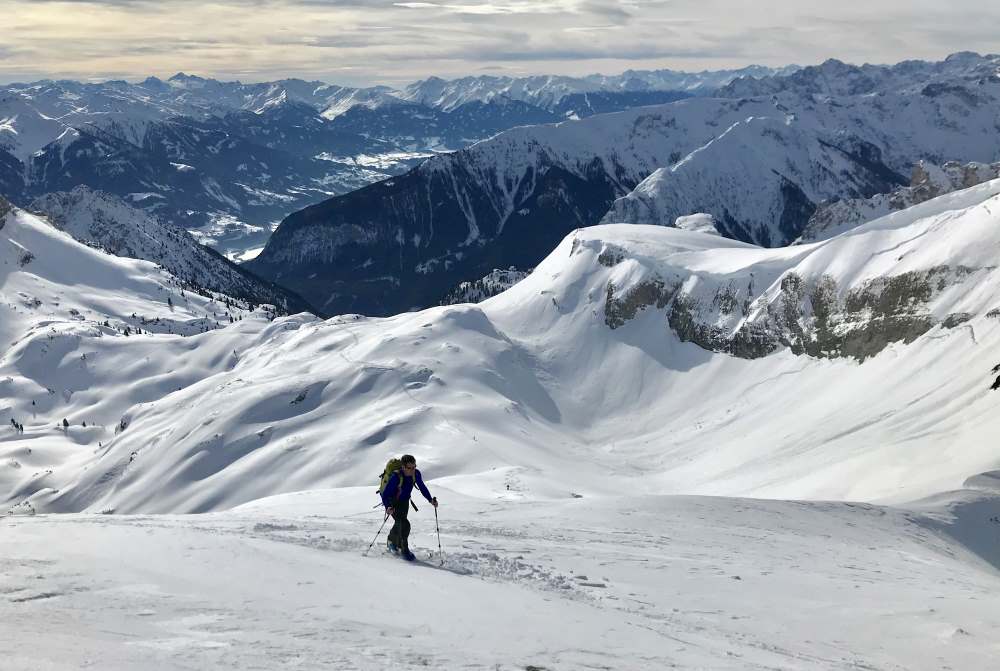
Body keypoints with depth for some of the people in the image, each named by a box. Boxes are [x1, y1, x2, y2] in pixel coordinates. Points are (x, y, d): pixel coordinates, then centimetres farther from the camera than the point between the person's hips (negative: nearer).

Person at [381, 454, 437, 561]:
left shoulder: (416, 474, -20)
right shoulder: (396, 477, -36)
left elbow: (422, 487, -2)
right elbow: (385, 494, -34)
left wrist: (430, 499, -11)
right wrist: (387, 507, -50)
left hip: (404, 502, 6)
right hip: (392, 503, -6)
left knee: (399, 523, 22)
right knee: (404, 524, -19)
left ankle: (392, 541, 50)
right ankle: (404, 549, 0)